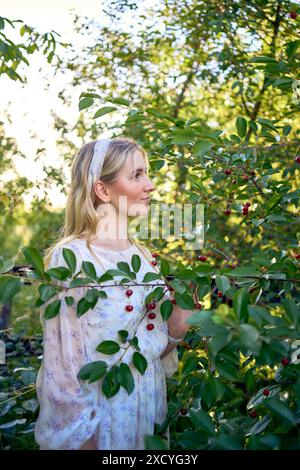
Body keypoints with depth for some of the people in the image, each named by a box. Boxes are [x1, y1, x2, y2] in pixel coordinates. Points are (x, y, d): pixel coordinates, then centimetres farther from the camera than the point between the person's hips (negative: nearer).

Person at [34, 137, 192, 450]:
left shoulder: (144, 257, 3)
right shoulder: (70, 258, -17)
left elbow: (155, 348, 10)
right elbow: (63, 363, -16)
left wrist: (176, 330, -9)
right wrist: (80, 437, -15)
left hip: (148, 406, 6)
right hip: (94, 412, -6)